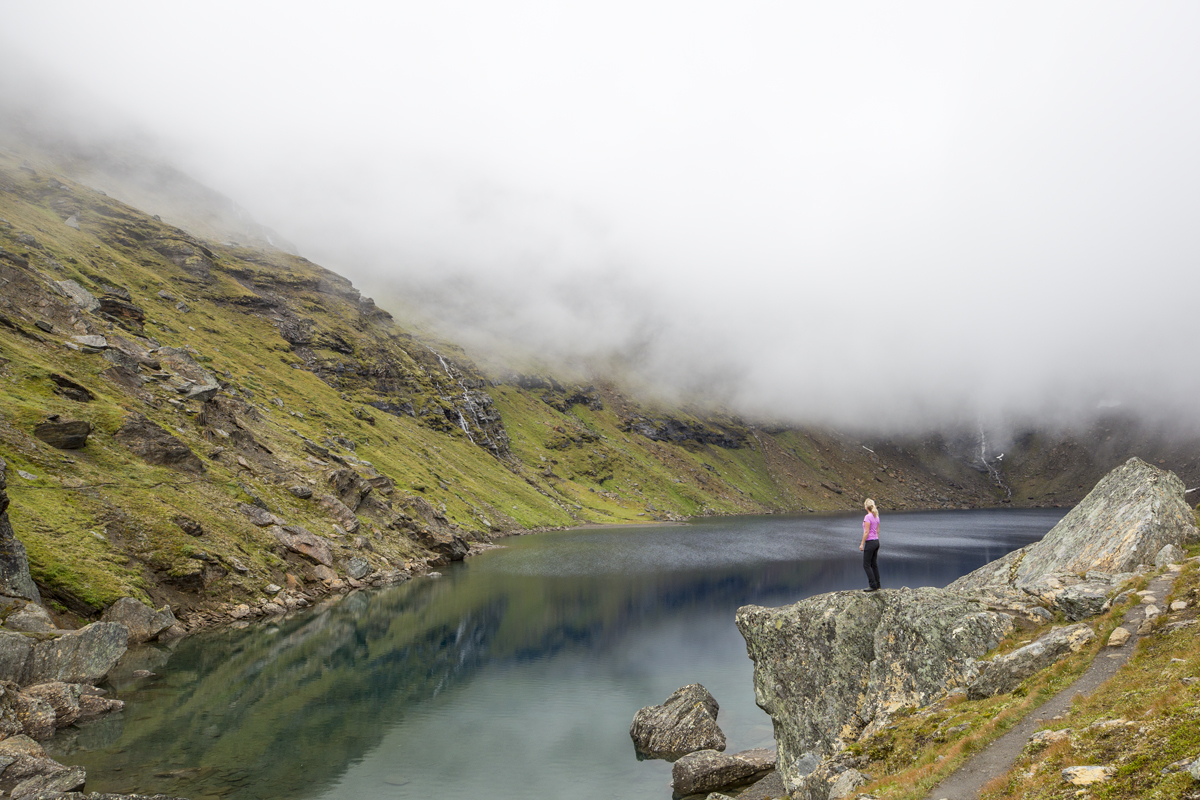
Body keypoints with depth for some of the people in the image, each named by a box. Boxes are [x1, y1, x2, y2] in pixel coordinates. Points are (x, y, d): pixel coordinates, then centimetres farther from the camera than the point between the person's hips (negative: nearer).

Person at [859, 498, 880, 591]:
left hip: (870, 542, -8)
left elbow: (866, 532, -18)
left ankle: (873, 586, -3)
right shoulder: (876, 517, 8)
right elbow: (877, 531, 14)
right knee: (874, 564, 14)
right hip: (876, 542, 8)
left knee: (866, 565, -2)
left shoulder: (867, 517, -17)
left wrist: (862, 544, -12)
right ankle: (877, 585, 17)